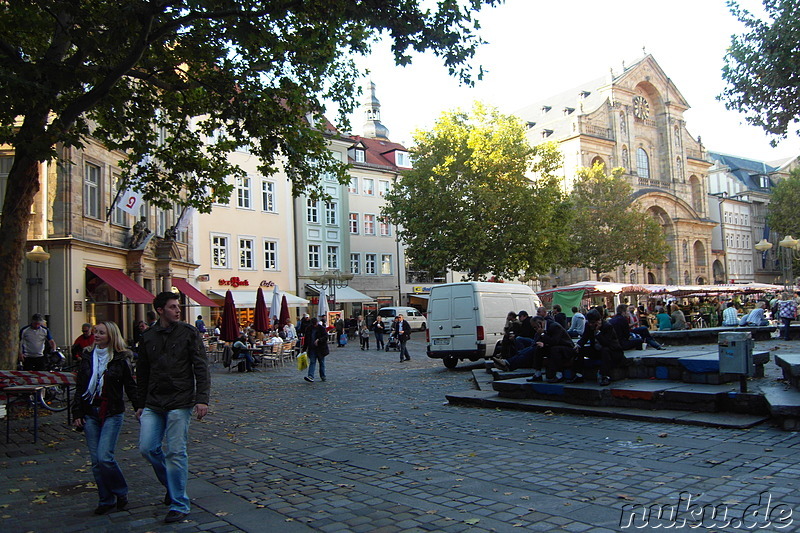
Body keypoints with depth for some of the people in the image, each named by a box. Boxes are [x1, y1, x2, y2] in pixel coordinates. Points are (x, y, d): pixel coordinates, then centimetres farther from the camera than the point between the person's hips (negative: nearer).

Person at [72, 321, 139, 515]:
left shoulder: (121, 359, -4)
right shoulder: (87, 357, 8)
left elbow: (130, 386, -2)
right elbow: (79, 387, 11)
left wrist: (139, 408, -10)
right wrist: (77, 413, 6)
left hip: (112, 413, -5)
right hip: (90, 413, 5)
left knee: (104, 457, -13)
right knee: (96, 460, 5)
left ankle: (121, 492, 10)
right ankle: (106, 500, 18)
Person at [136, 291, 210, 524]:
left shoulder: (189, 333, -3)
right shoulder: (148, 337, 9)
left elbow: (201, 367, -6)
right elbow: (142, 374, 17)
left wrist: (202, 399, -15)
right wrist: (141, 404, 17)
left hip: (180, 403, -4)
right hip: (153, 405, 4)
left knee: (176, 452, -3)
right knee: (147, 448, 0)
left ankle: (179, 505, 10)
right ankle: (171, 485, 27)